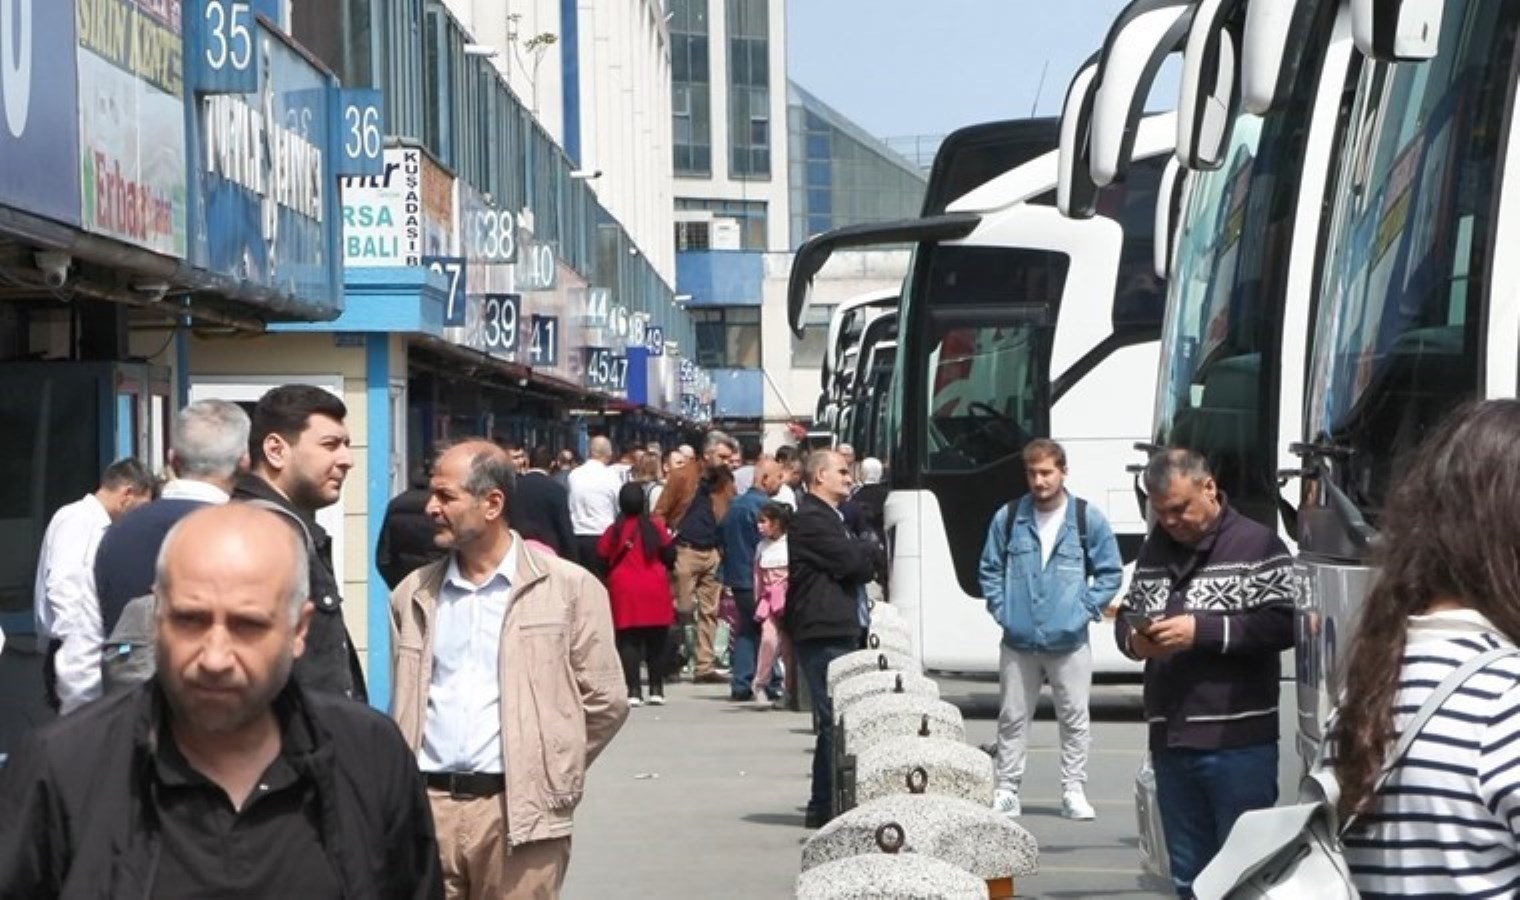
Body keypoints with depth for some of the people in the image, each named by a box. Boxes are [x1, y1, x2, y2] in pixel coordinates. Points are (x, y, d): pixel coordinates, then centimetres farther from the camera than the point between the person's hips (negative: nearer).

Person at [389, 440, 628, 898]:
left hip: (519, 812, -3)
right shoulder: (413, 595, 13)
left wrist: (549, 772, 6)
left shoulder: (568, 588, 0)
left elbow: (605, 701, 2)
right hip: (427, 808, 4)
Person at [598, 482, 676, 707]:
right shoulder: (656, 527, -6)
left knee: (628, 641, 3)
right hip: (655, 592, 0)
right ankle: (656, 689, 11)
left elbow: (602, 559, 1)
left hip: (624, 591, 0)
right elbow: (669, 556, -2)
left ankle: (634, 691, -4)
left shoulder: (614, 532, -4)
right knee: (656, 641, 10)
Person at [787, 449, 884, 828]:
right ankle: (827, 805, -9)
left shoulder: (830, 518, 24)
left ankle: (825, 804, 14)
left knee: (835, 721, 10)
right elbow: (852, 561, -15)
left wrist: (863, 556, -1)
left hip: (838, 631, 10)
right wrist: (870, 552, 4)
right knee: (834, 720, -10)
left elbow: (863, 564, 21)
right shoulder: (811, 520, -11)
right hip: (822, 633, -10)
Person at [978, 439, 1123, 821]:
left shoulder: (1088, 519, -3)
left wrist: (1085, 609, -5)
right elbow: (990, 570, 10)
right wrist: (1001, 610, 0)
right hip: (1018, 642, 1)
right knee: (1013, 718, 7)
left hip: (1069, 642, -1)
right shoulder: (1008, 518, 0)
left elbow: (1110, 572, 3)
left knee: (1075, 718, 4)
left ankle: (1074, 791, 13)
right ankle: (1006, 790, 14)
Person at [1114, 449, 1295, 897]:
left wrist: (1201, 631, -17)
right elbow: (1125, 614, 20)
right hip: (1170, 742, 6)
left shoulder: (1256, 544, -5)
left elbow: (1283, 623, -14)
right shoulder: (1154, 548, 14)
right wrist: (1133, 639, -4)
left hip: (1239, 744, -6)